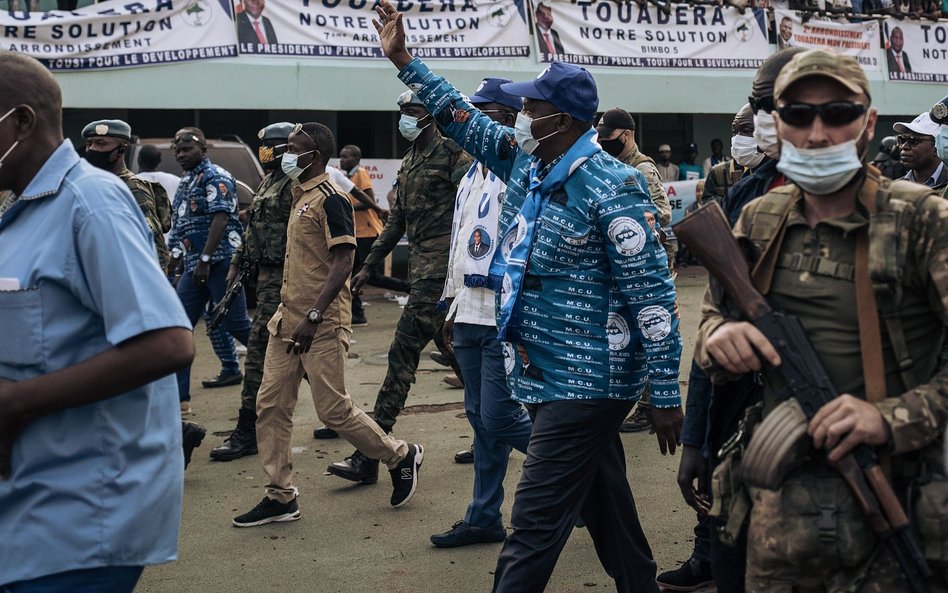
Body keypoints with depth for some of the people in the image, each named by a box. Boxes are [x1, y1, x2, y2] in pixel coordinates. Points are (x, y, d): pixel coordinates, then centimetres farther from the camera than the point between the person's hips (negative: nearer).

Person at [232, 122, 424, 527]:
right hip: (288, 321, 9)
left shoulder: (330, 198, -13)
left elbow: (343, 263, -20)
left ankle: (402, 457, 17)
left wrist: (313, 316, -24)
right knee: (270, 406, 5)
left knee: (334, 410, -3)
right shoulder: (300, 196, 16)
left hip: (322, 326, -9)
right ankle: (280, 497, 13)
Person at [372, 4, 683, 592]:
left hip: (585, 384, -8)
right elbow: (467, 120, 21)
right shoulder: (525, 163, 6)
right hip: (547, 376, 8)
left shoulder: (611, 188, -18)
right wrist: (404, 60, 20)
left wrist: (665, 395, -19)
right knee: (605, 506, 19)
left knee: (535, 525, -7)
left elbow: (653, 294, -19)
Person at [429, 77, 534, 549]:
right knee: (481, 418, 12)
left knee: (499, 419, -6)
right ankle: (484, 518, 20)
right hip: (471, 316, 9)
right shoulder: (474, 175, 16)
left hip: (505, 320, -9)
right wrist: (453, 305, 21)